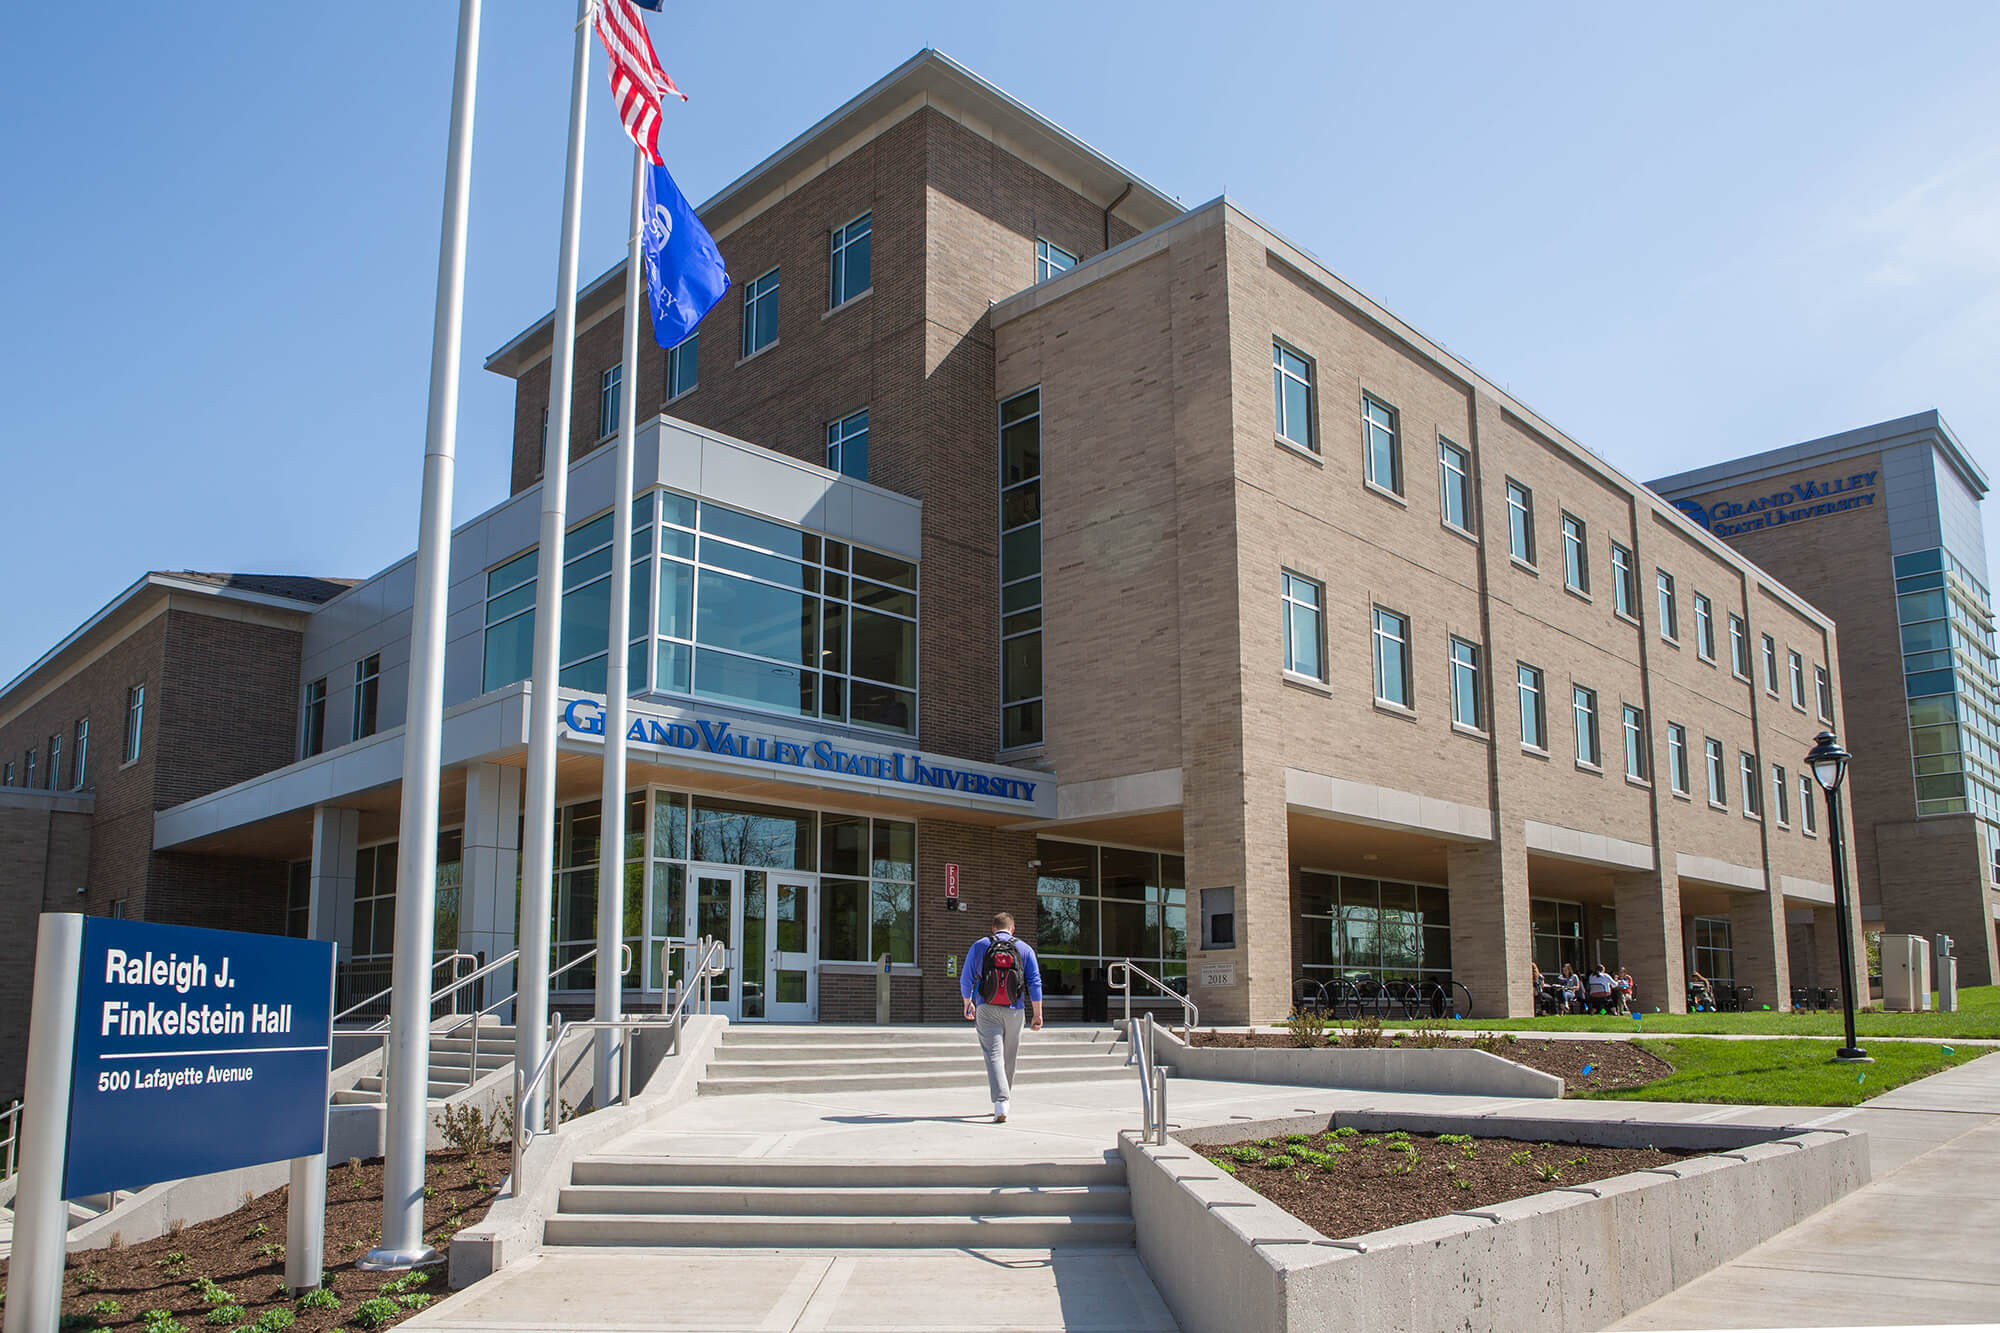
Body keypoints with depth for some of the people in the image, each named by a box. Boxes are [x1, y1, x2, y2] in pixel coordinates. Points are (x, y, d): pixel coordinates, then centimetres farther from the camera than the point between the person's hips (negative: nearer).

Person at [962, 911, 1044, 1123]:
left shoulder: (979, 946, 4)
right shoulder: (1025, 949, 6)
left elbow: (966, 980, 7)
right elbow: (1035, 983, 0)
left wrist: (968, 1004, 22)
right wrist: (1037, 1014, 2)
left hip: (987, 1010, -2)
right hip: (1014, 1011, 2)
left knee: (993, 1055, -7)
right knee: (1009, 1058, 15)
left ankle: (1000, 1100, -24)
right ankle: (1006, 1100, 28)